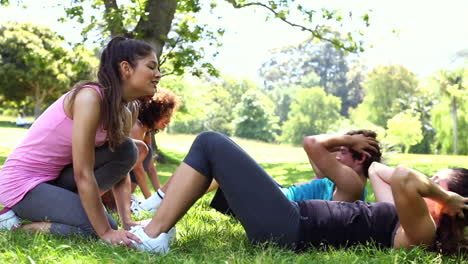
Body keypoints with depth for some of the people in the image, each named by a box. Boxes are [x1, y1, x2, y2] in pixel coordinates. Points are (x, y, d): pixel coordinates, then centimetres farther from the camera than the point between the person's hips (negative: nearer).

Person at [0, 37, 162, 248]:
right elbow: (83, 174, -28)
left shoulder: (123, 115, 1)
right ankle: (17, 222, -3)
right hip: (21, 182, -8)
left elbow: (121, 173, 1)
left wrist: (127, 221, -12)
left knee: (126, 150, -10)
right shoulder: (90, 97, -25)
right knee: (98, 230, -20)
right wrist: (105, 232, -25)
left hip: (55, 178, 8)